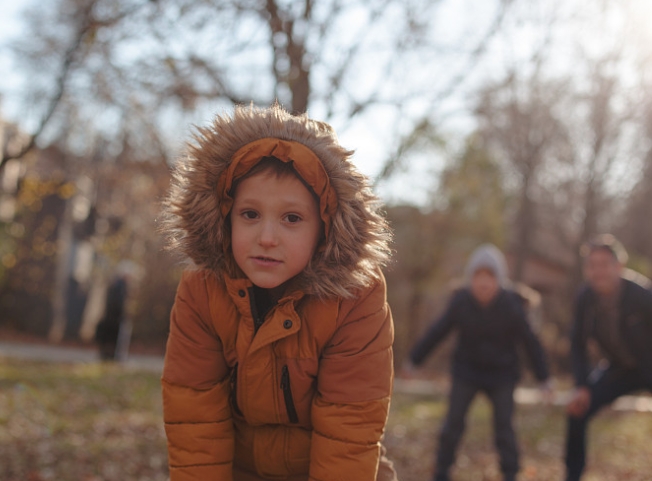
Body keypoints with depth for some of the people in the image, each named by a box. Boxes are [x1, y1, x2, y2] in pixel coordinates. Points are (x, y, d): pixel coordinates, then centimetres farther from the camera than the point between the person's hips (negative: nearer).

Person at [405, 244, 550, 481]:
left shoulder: (511, 306, -18)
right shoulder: (460, 302, -16)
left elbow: (530, 341, -9)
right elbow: (438, 331, -5)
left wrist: (543, 376, -7)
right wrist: (414, 359, 0)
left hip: (502, 374, -1)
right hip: (467, 371, 1)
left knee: (503, 426, -2)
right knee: (453, 422, -2)